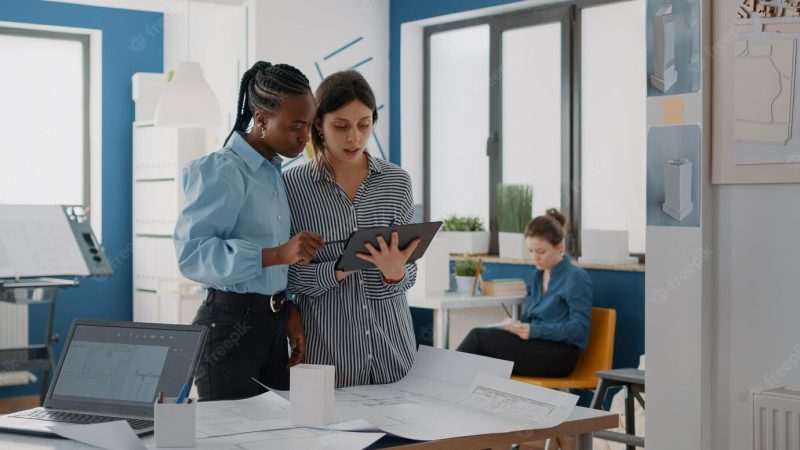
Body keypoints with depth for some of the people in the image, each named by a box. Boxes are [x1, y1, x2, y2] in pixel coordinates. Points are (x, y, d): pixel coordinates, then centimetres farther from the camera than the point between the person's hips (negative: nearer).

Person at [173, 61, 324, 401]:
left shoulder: (274, 172, 12)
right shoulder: (222, 171, -12)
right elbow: (192, 253, -24)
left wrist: (288, 310, 9)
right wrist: (277, 254, -31)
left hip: (273, 322, 7)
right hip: (230, 323, -7)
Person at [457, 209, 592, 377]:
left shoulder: (576, 277, -6)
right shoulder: (538, 276, 18)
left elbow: (579, 328, -14)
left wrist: (535, 330, -22)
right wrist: (516, 325, -6)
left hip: (559, 353, -7)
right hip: (536, 347, 7)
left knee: (479, 336, -19)